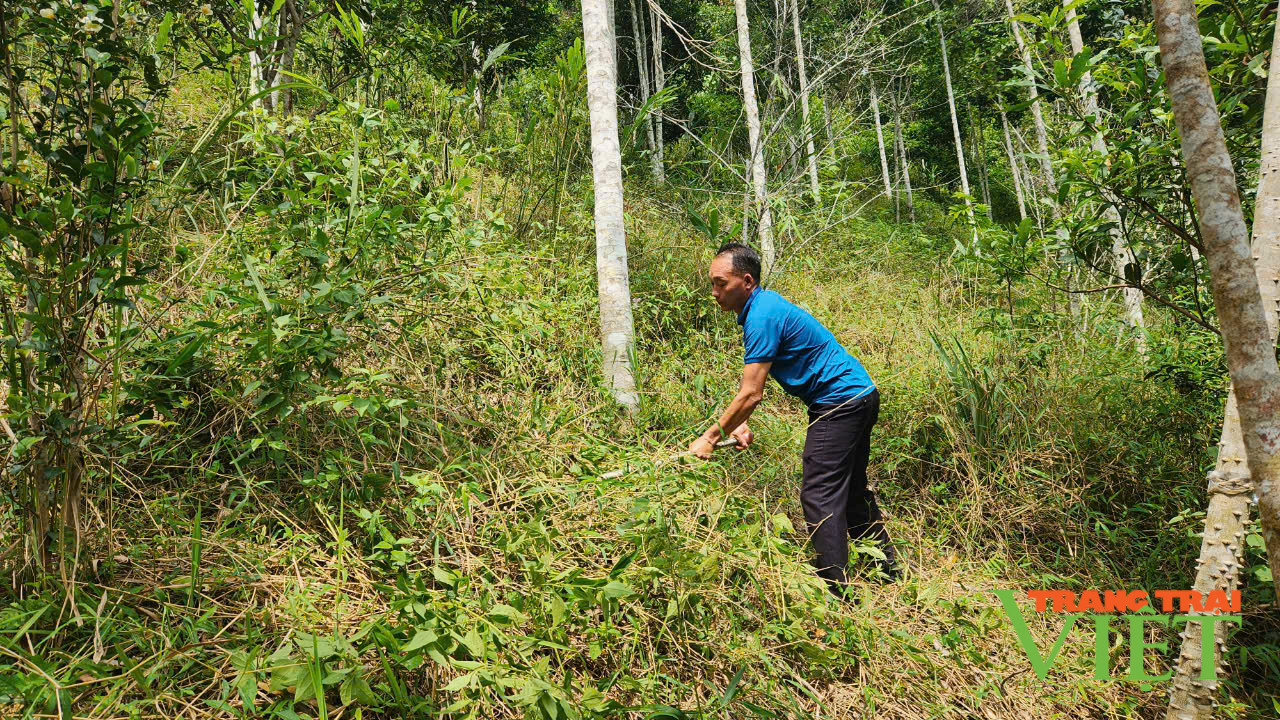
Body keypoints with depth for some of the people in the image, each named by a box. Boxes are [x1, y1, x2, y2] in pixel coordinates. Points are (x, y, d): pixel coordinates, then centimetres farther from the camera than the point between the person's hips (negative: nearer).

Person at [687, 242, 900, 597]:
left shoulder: (762, 317, -23)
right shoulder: (765, 303, 9)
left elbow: (751, 395, -24)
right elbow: (753, 387, 13)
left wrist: (709, 438, -16)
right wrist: (742, 424, 3)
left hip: (839, 403, -11)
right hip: (859, 395, 11)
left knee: (820, 494, -9)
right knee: (851, 489, 20)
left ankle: (834, 587, -4)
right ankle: (888, 567, 34)